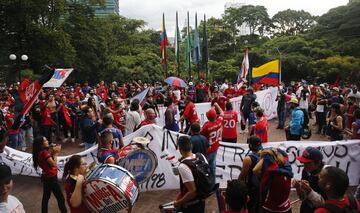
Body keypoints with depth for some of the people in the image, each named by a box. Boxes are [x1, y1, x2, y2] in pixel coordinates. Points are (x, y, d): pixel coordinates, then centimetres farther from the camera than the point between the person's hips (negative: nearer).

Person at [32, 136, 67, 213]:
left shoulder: (40, 152, 4)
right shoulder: (44, 152, -24)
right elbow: (54, 164, -22)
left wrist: (53, 152, 0)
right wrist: (55, 153, -13)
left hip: (46, 177, 10)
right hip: (51, 178, -10)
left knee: (46, 197, 20)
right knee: (60, 198, 1)